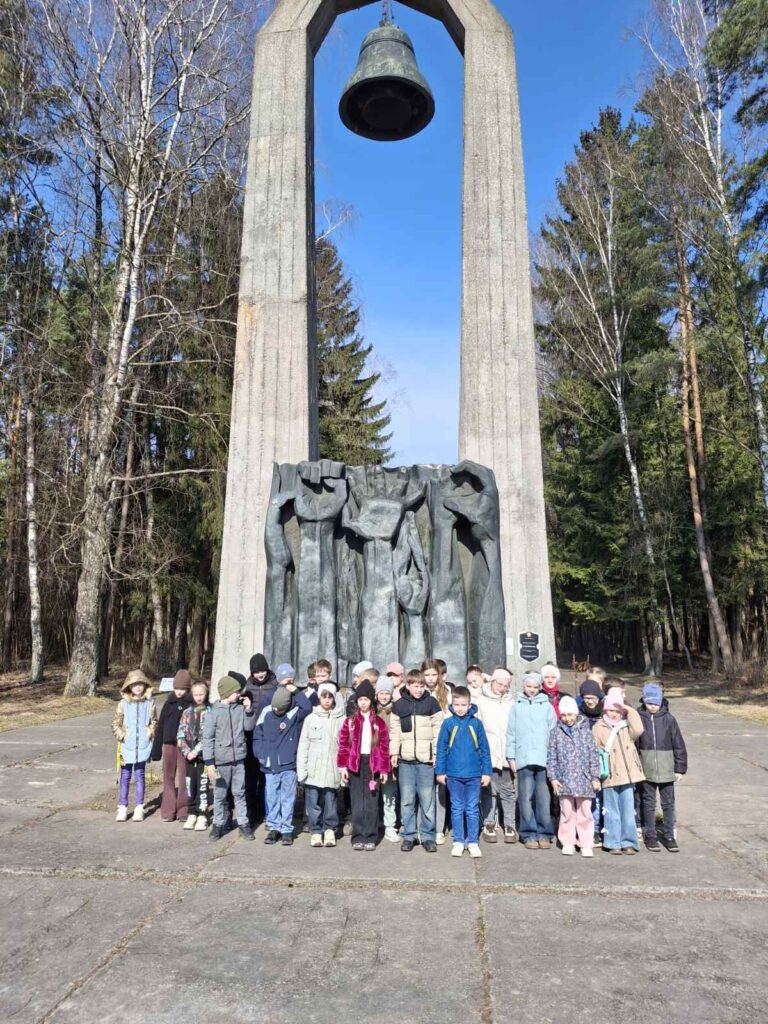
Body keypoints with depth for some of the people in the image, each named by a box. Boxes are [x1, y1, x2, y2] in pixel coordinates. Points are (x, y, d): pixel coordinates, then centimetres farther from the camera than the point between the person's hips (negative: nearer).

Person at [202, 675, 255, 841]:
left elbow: (249, 727, 5)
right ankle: (218, 824, 24)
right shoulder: (213, 712, -10)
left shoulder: (240, 708, 0)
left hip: (238, 759, 3)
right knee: (220, 795, 10)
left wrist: (249, 710, -7)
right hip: (220, 760, -3)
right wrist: (209, 763, -12)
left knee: (239, 793, 12)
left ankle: (243, 823, 21)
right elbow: (207, 738, -9)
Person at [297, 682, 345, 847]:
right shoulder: (310, 718, 2)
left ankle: (329, 829, 23)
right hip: (313, 770, 1)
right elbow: (303, 745, 2)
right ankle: (316, 830, 21)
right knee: (313, 802, 6)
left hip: (332, 770, -1)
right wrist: (301, 769, -3)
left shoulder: (341, 719, -1)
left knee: (330, 801, 6)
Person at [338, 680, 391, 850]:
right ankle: (357, 838, 11)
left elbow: (384, 747, 2)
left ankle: (370, 838, 11)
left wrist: (384, 769, -1)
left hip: (372, 765, 0)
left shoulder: (379, 723, 3)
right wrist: (343, 766, -4)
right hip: (355, 764, 0)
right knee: (357, 803, 3)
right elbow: (343, 744, 1)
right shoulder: (350, 721, 4)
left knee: (371, 803, 3)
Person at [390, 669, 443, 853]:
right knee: (407, 800, 6)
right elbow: (395, 731, 9)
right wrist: (394, 752, 3)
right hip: (405, 759, 2)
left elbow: (438, 730, 1)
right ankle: (409, 835, 18)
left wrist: (437, 753, -3)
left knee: (427, 799, 2)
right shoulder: (399, 705, 5)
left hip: (426, 759, -1)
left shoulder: (431, 703, 0)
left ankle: (428, 836, 14)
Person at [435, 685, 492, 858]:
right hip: (454, 774, 0)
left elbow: (484, 749, 3)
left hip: (474, 774, 0)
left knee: (473, 809, 8)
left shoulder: (476, 723, -2)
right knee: (457, 809, 10)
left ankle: (473, 842, 19)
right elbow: (441, 749, 0)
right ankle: (458, 842, 20)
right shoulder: (448, 723, -3)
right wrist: (440, 771, -1)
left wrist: (487, 772, 1)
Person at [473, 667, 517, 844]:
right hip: (487, 754, -2)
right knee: (489, 790, 3)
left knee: (508, 791, 6)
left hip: (506, 755, 2)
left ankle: (509, 826, 15)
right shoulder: (479, 700, 3)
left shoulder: (511, 702, 10)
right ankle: (488, 825, 15)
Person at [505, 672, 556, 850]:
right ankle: (529, 834, 9)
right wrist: (511, 757, 2)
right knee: (526, 797, 0)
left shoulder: (546, 706, 7)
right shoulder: (516, 706, 8)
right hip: (523, 759, 0)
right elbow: (511, 733, 7)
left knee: (543, 798, 2)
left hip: (544, 759, 0)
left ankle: (545, 834, 12)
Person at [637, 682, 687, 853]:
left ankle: (669, 836, 23)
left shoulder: (668, 719, -3)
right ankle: (650, 836, 21)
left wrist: (680, 768, 2)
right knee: (648, 803, 9)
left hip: (666, 769, 1)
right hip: (646, 770, 0)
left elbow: (679, 745, 2)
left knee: (668, 804, 9)